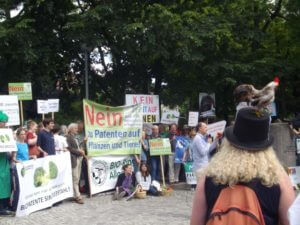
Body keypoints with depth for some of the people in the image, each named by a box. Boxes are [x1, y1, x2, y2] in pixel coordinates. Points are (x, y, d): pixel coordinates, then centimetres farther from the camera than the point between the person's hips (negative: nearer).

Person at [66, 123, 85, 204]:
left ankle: (76, 195, 15)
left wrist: (81, 150, 5)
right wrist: (79, 151, -13)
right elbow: (69, 149, -15)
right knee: (75, 179, -8)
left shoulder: (75, 138, 20)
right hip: (74, 159, -9)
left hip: (79, 159, 9)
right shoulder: (68, 137, -7)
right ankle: (77, 196, -7)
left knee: (77, 179, 10)